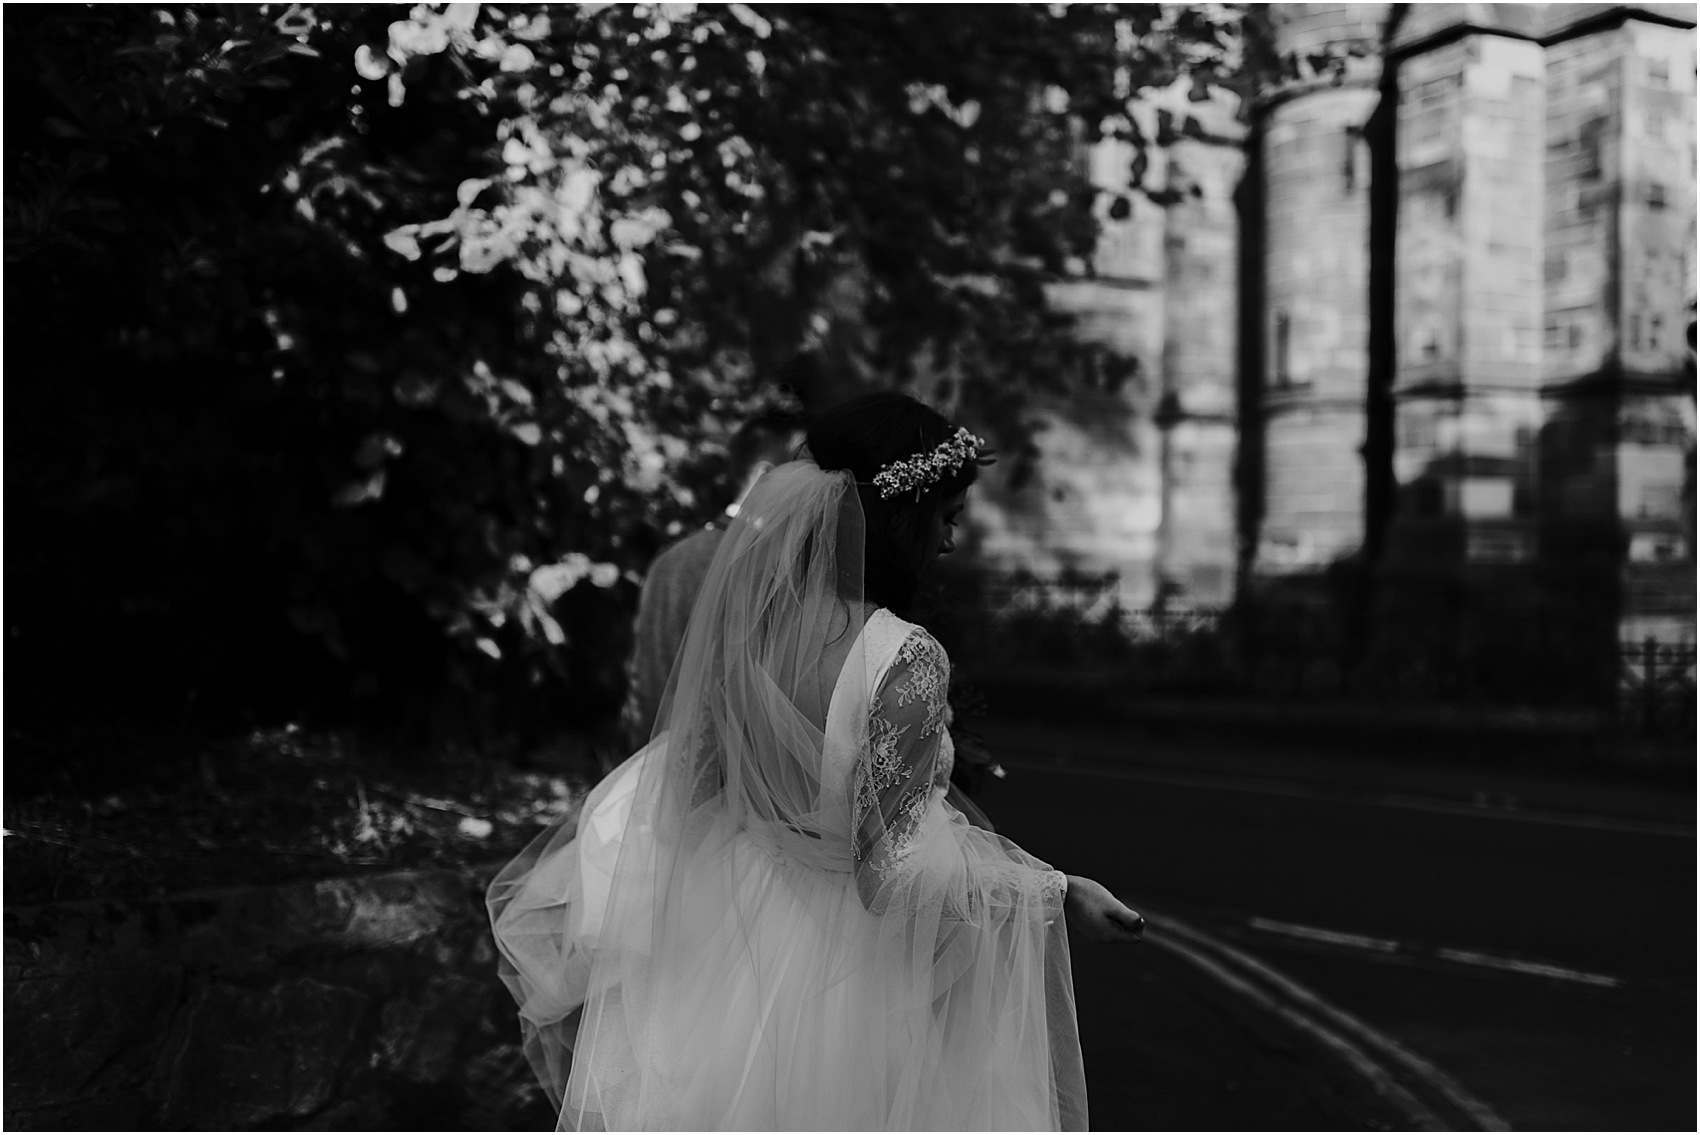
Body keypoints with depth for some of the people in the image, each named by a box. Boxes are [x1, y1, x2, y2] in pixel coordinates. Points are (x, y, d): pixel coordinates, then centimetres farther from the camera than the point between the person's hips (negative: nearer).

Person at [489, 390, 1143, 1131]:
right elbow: (903, 862, -24)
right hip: (840, 961, -6)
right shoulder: (903, 661, -27)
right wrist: (1059, 893, -13)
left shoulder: (747, 619, -8)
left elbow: (674, 771, 4)